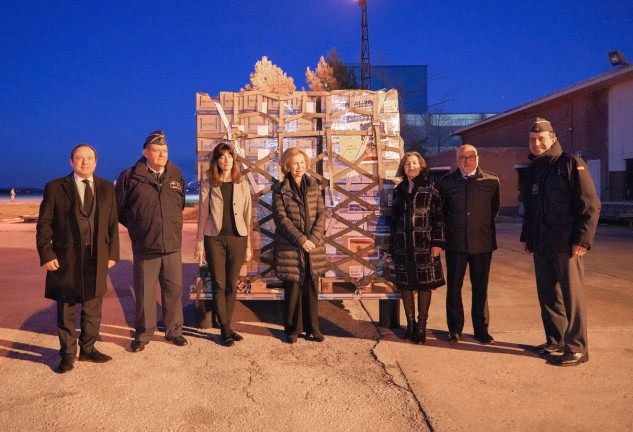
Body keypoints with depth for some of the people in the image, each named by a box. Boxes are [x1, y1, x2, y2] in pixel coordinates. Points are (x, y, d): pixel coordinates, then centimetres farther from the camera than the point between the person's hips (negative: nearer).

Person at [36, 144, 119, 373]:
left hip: (97, 259, 3)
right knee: (66, 309, 7)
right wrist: (46, 255, -9)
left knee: (93, 308, 11)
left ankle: (88, 349, 27)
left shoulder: (106, 188, 9)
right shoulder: (55, 188, 0)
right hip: (65, 258, -2)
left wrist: (112, 253, 5)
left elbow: (112, 223, 10)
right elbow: (44, 224, -1)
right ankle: (68, 354, 22)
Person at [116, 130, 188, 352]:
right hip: (144, 247, -3)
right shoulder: (130, 177, -4)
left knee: (174, 290, 9)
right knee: (144, 293, 6)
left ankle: (174, 331, 26)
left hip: (173, 245, 3)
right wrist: (136, 227, 10)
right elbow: (118, 208, 7)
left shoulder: (176, 175, 7)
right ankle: (143, 334, 23)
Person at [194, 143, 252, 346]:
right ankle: (225, 330, 8)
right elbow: (203, 215, 4)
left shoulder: (242, 185, 6)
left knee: (232, 285, 6)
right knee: (219, 285, 0)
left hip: (237, 238, 2)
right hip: (214, 238, -1)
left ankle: (227, 325, 19)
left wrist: (249, 245, 5)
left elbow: (247, 216, 8)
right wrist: (199, 243, 1)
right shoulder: (208, 185, 2)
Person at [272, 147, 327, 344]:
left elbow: (321, 214, 5)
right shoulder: (279, 189, -1)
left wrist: (313, 238, -10)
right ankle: (293, 329, 18)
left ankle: (312, 327, 22)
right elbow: (281, 218, -8)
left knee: (312, 288, 8)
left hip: (313, 245, 3)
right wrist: (301, 240, -15)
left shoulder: (314, 186, 9)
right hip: (289, 247, -3)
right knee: (293, 289, 3)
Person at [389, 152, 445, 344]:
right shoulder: (399, 190, 12)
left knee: (425, 285, 1)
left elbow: (438, 216, -2)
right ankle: (410, 324, 19)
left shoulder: (430, 189, 2)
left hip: (424, 243, -3)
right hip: (403, 245, 3)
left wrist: (437, 242, -10)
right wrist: (393, 245, 11)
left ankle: (421, 326, 11)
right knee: (405, 285, 7)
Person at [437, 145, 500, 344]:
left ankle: (481, 329, 21)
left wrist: (484, 227, 11)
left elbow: (495, 209, 14)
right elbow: (439, 211, 12)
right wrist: (448, 230, 8)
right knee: (453, 287, 6)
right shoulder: (445, 182, 3)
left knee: (481, 287, 8)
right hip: (455, 243, 0)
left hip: (482, 243, 0)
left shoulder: (491, 181, 3)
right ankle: (455, 329, 20)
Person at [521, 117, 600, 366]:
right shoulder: (533, 169, 16)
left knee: (571, 296, 0)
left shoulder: (571, 164, -6)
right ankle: (555, 341, 25)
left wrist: (582, 240, -16)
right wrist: (526, 237, 19)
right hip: (540, 247, 7)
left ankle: (576, 349, 9)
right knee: (547, 296, 12)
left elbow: (590, 205, -10)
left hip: (565, 246, -7)